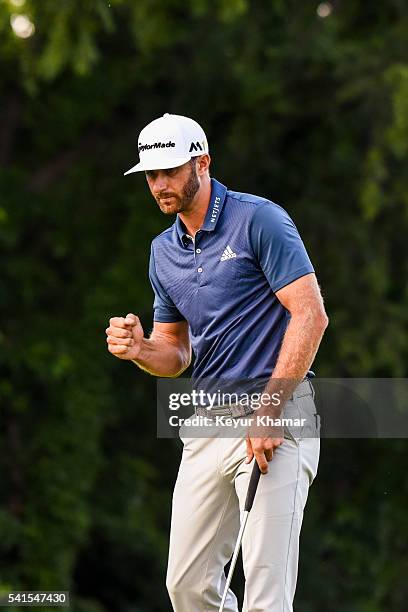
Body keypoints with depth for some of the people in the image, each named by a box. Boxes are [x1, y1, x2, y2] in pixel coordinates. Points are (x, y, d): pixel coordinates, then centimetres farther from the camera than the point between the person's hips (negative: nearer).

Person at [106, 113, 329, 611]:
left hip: (277, 418, -7)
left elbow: (310, 315, -13)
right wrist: (140, 350, -2)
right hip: (207, 422, 8)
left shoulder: (260, 220, -7)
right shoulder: (163, 252, 16)